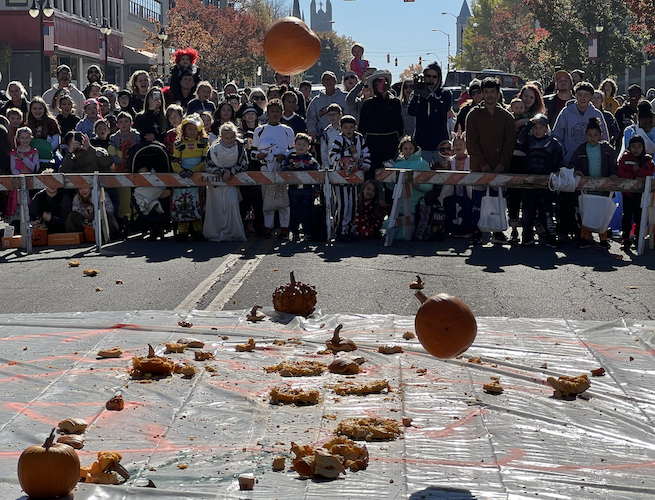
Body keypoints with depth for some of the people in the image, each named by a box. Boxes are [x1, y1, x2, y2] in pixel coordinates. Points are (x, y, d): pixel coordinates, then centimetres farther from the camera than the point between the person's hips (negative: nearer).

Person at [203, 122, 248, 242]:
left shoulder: (240, 146, -11)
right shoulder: (215, 148, -15)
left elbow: (244, 165, -5)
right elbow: (207, 166, -8)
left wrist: (230, 171, -18)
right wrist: (221, 172, -18)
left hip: (232, 180, 1)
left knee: (232, 203, -15)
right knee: (216, 207, -1)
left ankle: (231, 233, -5)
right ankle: (214, 234, 12)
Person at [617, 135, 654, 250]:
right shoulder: (624, 157, 4)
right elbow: (620, 172, -8)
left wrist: (638, 170, -17)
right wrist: (634, 177, -16)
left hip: (642, 193, 0)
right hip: (628, 191, 0)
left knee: (639, 216, 2)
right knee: (627, 215, 0)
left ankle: (637, 239, 13)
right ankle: (625, 240, 4)